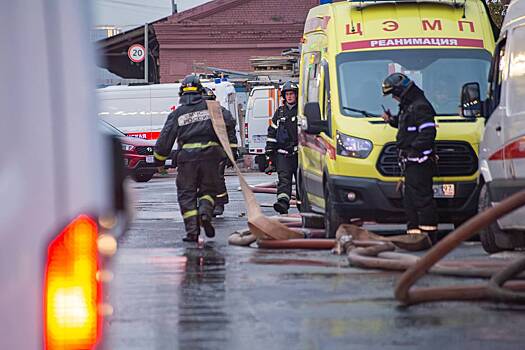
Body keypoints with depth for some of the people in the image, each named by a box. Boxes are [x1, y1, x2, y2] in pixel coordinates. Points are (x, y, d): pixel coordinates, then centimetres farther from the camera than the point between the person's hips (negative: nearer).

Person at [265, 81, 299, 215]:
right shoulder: (280, 112, 15)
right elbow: (272, 132, 18)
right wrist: (270, 153, 13)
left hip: (299, 152, -2)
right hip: (283, 153, 2)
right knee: (284, 178, -13)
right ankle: (283, 202, -29)